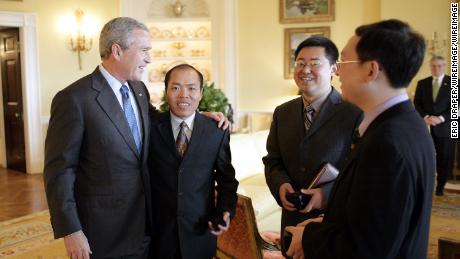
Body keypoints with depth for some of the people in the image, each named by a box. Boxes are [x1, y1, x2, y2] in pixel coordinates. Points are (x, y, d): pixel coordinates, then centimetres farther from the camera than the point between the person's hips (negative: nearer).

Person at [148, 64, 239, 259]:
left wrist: (225, 212, -10)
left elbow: (226, 179, 4)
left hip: (200, 230, 0)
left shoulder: (218, 132, -3)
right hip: (159, 230, 0)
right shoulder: (151, 127, -5)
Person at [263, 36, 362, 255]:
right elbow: (272, 161, 9)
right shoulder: (282, 113, 5)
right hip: (293, 219, 5)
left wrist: (327, 194, -24)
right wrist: (281, 185, -11)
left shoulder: (355, 114, -13)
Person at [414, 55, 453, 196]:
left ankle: (440, 187, 17)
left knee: (444, 159, 3)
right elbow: (416, 103, 6)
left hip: (445, 127, -1)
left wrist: (441, 118, -15)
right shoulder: (422, 83, 10)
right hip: (426, 127, 1)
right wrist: (426, 117, -11)